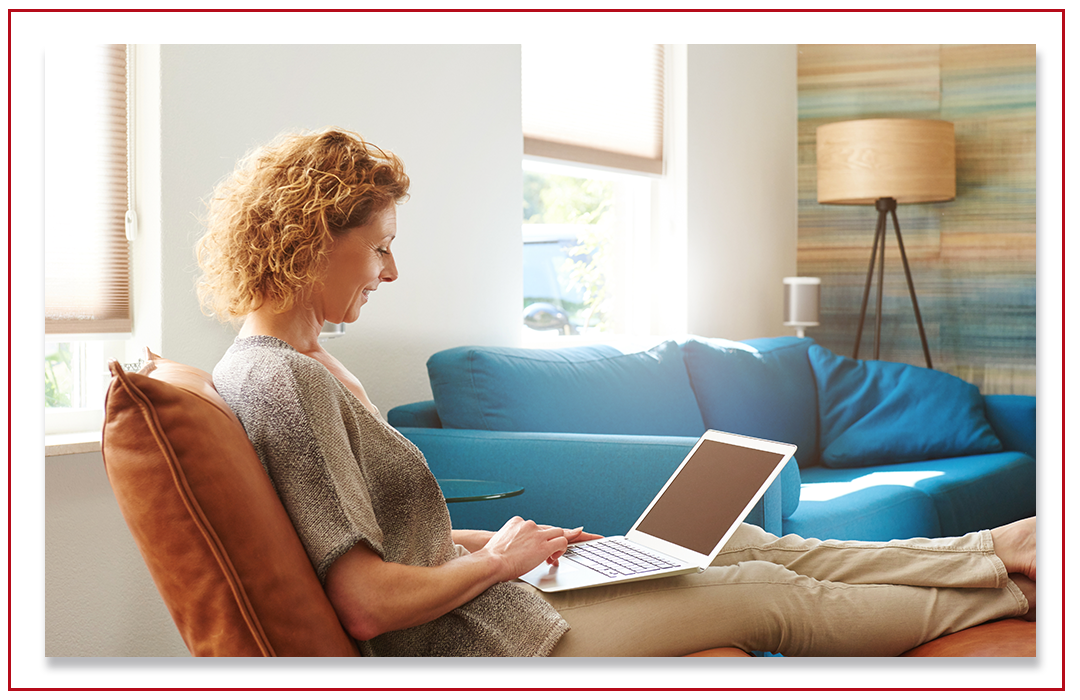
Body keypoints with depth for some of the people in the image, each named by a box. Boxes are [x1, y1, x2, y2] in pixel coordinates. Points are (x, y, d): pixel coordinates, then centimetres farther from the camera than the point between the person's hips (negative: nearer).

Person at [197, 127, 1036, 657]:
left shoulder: (308, 365, 9)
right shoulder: (285, 379, -23)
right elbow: (368, 603, -29)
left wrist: (505, 542, 10)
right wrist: (498, 558, -13)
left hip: (486, 607, 10)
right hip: (480, 643, -10)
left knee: (748, 545, 13)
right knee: (773, 594, 3)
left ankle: (995, 550, 26)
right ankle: (1013, 590, 23)